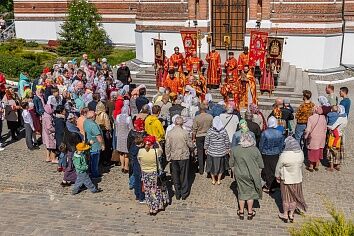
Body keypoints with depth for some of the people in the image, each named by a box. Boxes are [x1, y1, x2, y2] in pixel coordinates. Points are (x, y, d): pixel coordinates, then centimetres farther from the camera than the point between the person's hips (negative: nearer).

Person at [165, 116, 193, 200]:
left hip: (174, 157, 2)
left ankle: (177, 194, 23)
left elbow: (167, 147, -5)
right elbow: (190, 145, -8)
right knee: (184, 175, 12)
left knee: (175, 176, 15)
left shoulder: (169, 133, -9)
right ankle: (184, 194, 21)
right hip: (184, 156, -2)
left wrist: (168, 157, 7)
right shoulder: (185, 133, -16)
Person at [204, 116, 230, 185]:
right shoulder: (224, 131, -11)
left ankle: (213, 180, 28)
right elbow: (227, 141, -2)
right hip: (221, 152, 1)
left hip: (211, 152, -1)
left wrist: (206, 149, 9)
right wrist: (227, 149, 12)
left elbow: (206, 141, -6)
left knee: (212, 165, 17)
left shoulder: (210, 131, -13)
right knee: (220, 166, 18)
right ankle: (219, 180, 26)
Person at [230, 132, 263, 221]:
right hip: (252, 175, -1)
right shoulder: (255, 150, -15)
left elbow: (231, 164, -3)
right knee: (251, 193, 16)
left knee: (241, 192, 16)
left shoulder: (235, 149, -12)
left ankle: (241, 212, 29)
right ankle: (250, 212, 29)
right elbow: (261, 165, -8)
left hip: (240, 175, 1)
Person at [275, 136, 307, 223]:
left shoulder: (284, 155, -27)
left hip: (286, 179, -4)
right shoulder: (300, 153, -13)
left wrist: (277, 177, 3)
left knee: (286, 196, 16)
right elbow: (301, 165, 2)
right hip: (297, 179, 4)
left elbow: (278, 167, -14)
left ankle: (285, 215, 32)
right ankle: (291, 214, 34)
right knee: (294, 196, 19)